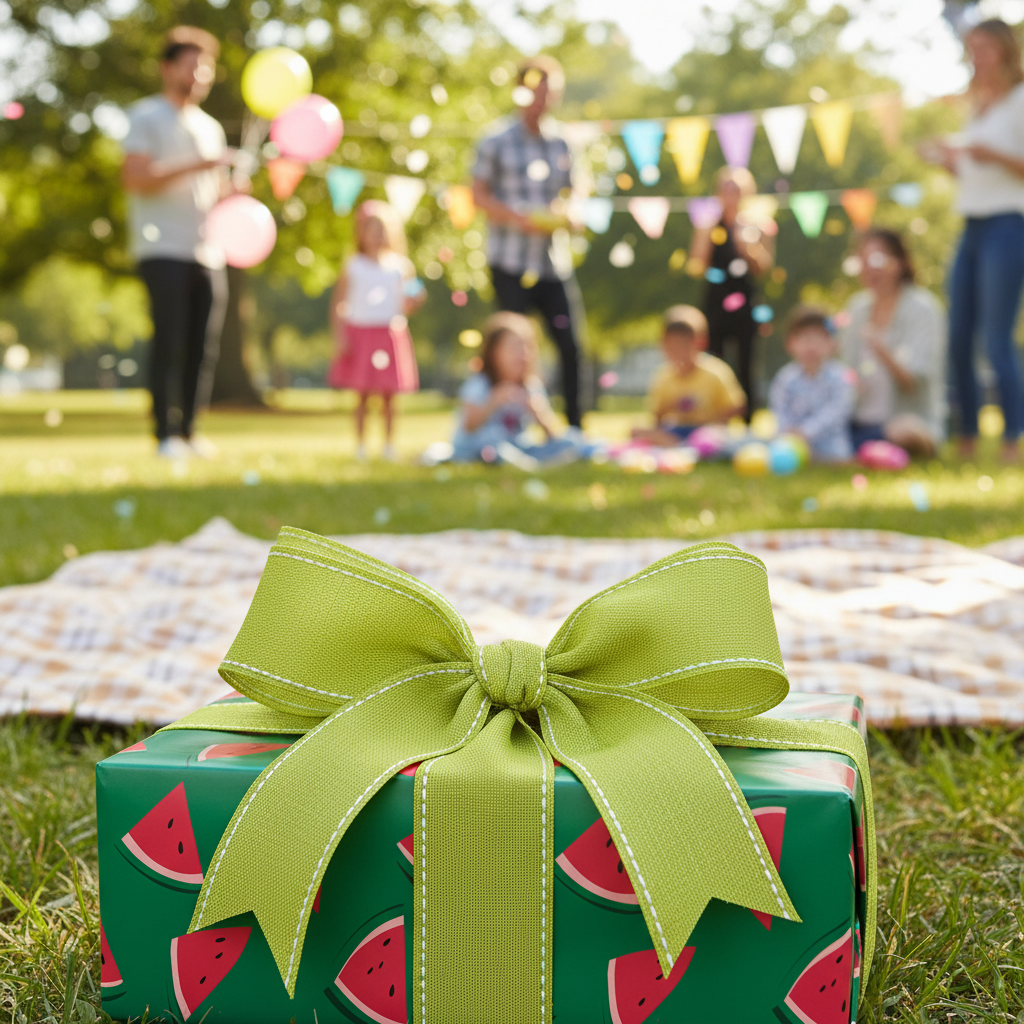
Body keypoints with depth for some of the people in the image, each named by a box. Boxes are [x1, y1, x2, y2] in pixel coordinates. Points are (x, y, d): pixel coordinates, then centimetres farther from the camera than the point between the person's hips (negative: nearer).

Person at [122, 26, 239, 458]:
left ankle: (188, 432, 8)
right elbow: (134, 177, -11)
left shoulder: (210, 127, 23)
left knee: (204, 346, 1)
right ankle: (165, 434, -8)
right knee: (169, 340, -11)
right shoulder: (146, 116, 2)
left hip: (207, 252, 6)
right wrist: (194, 166, -18)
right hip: (163, 248, -6)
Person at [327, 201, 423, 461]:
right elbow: (338, 305, 0)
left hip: (391, 336, 1)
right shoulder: (353, 268, -1)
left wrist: (417, 300, -15)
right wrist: (340, 338, -8)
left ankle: (388, 444, 14)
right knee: (362, 394, 1)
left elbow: (403, 308, 6)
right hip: (361, 334, -1)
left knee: (388, 395, 3)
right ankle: (360, 444, 12)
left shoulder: (400, 267, 3)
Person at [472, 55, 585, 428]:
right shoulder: (497, 143, 1)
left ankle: (575, 425, 7)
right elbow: (479, 195, 0)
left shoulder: (561, 145, 12)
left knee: (570, 342, -2)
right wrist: (520, 219, -15)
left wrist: (563, 213, -5)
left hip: (554, 261, 4)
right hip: (510, 261, -3)